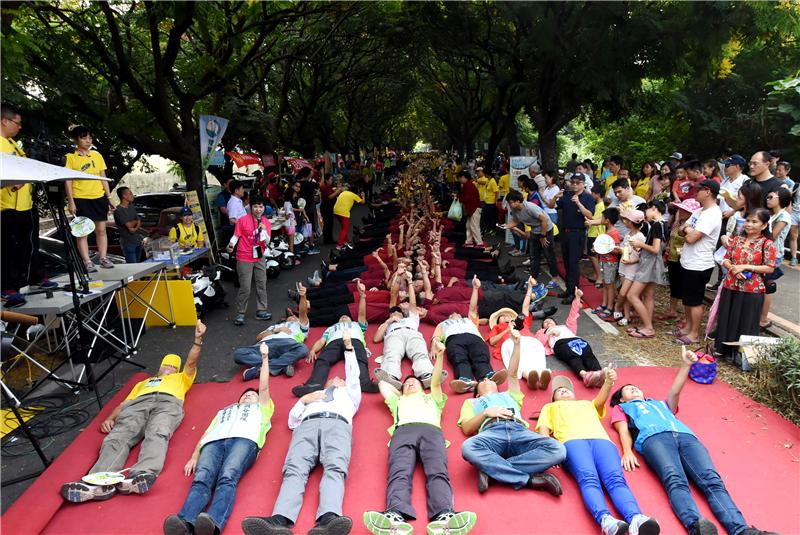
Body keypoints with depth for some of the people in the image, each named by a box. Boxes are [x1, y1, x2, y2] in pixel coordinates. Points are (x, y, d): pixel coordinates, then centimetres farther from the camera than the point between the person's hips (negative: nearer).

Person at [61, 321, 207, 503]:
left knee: (157, 436, -36)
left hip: (167, 403, -2)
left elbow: (191, 362, 19)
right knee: (118, 437, -30)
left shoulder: (181, 378, 39)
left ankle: (140, 476, -62)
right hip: (138, 403, 3)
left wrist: (198, 340, 2)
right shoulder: (142, 382, 44)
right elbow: (123, 403, 29)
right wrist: (110, 418, 7)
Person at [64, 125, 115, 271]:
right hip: (81, 199, -4)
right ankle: (87, 262, 3)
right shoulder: (71, 157, -2)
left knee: (101, 229, 7)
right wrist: (71, 202, -11)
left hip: (99, 197, 4)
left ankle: (103, 258, 17)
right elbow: (68, 181, -4)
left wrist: (109, 197, 9)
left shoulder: (97, 155, 10)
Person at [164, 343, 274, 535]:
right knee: (202, 479, -30)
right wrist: (194, 456, 11)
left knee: (227, 478, -34)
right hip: (214, 442, 3)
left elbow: (264, 388, 24)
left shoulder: (261, 409, 39)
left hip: (244, 440, -2)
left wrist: (265, 357, 24)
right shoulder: (223, 411, 44)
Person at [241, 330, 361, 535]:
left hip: (338, 424, -1)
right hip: (308, 425, 1)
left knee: (335, 468, -33)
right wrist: (303, 400, 15)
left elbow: (354, 376, 26)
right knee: (295, 469, -29)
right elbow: (292, 422, 31)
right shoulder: (313, 395, 43)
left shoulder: (348, 393, 44)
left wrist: (349, 347, 23)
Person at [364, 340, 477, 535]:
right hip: (404, 430, 0)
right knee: (399, 473, -32)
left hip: (431, 430, 0)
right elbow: (382, 383, 50)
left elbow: (436, 382, 26)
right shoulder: (398, 400, 45)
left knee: (438, 472, -31)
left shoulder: (432, 398, 44)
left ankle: (443, 517, -58)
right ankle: (396, 517, -59)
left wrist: (440, 355, 11)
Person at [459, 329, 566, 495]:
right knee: (468, 447, -39)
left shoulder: (509, 395, 43)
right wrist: (486, 412, 2)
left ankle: (491, 469, -29)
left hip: (519, 430, 3)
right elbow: (466, 429, 18)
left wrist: (517, 344, 18)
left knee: (557, 450, -28)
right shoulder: (471, 402, 36)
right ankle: (529, 479, -30)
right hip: (492, 431, -3)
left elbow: (512, 374, 28)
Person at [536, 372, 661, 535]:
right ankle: (605, 519, -55)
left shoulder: (589, 404, 43)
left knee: (616, 479, -29)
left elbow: (602, 398, 22)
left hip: (602, 440, 2)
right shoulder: (550, 407, 37)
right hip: (572, 441, -2)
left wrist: (608, 381, -1)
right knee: (588, 479, -33)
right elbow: (544, 429, 19)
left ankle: (636, 519, -52)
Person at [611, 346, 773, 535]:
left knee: (712, 480, -25)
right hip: (654, 438, -4)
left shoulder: (661, 404, 43)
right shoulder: (622, 408, 33)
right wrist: (627, 451, -8)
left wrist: (685, 365, 8)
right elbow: (623, 430, 14)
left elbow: (674, 392, 23)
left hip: (686, 436, 4)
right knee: (675, 481, -34)